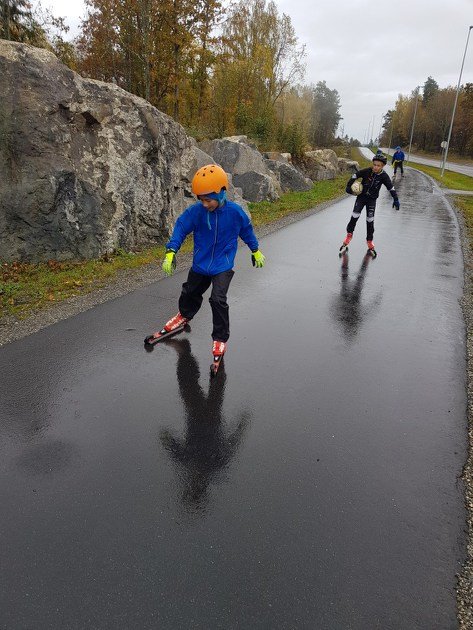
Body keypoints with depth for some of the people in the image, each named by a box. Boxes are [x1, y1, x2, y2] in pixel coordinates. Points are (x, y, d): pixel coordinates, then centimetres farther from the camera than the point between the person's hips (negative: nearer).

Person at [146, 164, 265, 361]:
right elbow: (181, 227, -14)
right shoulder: (196, 211, -15)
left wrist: (256, 251, 12)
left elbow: (246, 230, 0)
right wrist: (170, 252, -26)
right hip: (200, 264, 3)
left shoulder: (235, 211, -16)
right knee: (190, 293, 21)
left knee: (218, 300, -17)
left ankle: (220, 338, 1)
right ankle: (184, 315, 54)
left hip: (223, 266, -3)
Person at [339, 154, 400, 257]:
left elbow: (391, 188, -11)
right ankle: (349, 235, 9)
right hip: (361, 196, 0)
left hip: (372, 199, 0)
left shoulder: (384, 176, -15)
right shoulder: (367, 171, -17)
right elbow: (355, 175, -7)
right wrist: (349, 186, -8)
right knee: (355, 216, -11)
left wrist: (396, 200, -14)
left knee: (370, 220, 0)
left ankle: (369, 241, 14)